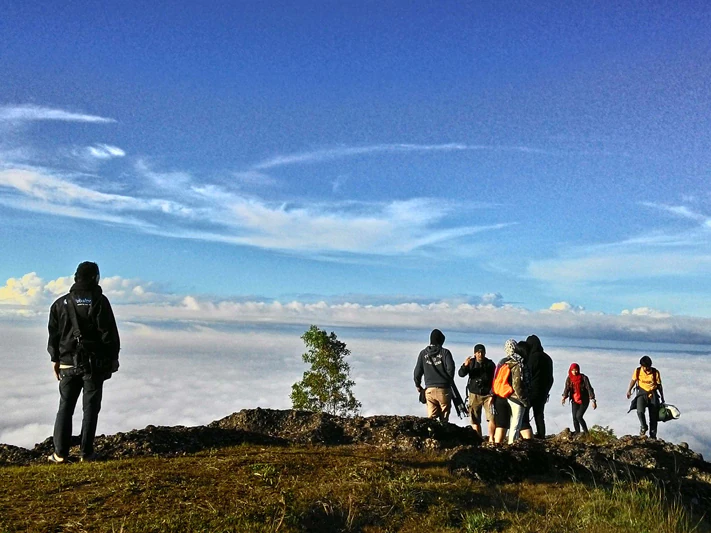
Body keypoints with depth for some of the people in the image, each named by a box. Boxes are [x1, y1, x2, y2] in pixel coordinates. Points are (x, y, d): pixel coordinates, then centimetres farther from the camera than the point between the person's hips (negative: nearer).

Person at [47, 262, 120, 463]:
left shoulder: (61, 303, 7)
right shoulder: (99, 301, -7)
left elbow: (53, 334, 10)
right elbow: (109, 333, -10)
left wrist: (55, 360, 18)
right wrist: (113, 357, -1)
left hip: (68, 363, 3)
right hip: (94, 364, -3)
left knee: (65, 407, 10)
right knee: (90, 408, 3)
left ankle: (60, 453, 10)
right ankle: (86, 453, 5)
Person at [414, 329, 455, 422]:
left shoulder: (423, 353, 5)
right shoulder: (445, 352, -2)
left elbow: (418, 371, 4)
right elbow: (450, 368, -11)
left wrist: (418, 385, 18)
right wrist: (449, 381, 6)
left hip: (430, 389, 2)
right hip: (444, 389, -2)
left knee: (431, 417, 2)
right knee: (444, 418, 6)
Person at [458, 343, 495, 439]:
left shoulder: (490, 364, 0)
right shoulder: (471, 362, 3)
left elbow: (494, 380, -2)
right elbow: (461, 374, -7)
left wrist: (492, 395, -10)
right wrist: (465, 366, -27)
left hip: (487, 395, -1)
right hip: (474, 395, 1)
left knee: (492, 417, -13)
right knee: (475, 420, 1)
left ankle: (491, 439, -2)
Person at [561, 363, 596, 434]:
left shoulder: (583, 378, -14)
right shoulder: (569, 378, -3)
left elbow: (589, 388, -17)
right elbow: (566, 388, -11)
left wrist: (593, 400, -25)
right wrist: (564, 397, -28)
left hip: (584, 401, -4)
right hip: (575, 400, 4)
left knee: (578, 416, -15)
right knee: (574, 417, -2)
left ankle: (586, 432, 0)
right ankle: (577, 433, 9)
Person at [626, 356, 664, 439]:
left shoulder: (655, 372, -12)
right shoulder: (637, 371, -10)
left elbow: (659, 385, 0)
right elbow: (633, 380, 7)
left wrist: (662, 398, 8)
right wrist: (629, 390, -5)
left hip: (653, 394, 0)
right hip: (642, 393, 0)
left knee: (653, 416, 4)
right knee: (640, 411, -25)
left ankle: (653, 436, 21)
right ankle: (643, 427, 5)